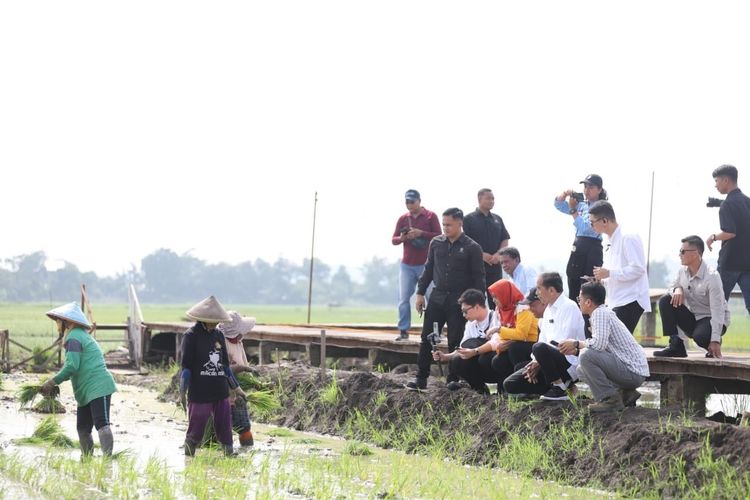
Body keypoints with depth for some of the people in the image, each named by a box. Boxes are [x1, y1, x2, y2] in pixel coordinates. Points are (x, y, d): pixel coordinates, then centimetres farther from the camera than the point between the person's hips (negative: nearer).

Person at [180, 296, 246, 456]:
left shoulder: (218, 335, 12)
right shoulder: (191, 336, -6)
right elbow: (186, 366, -7)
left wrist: (235, 388, 22)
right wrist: (182, 392, -8)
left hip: (221, 392, 5)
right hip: (199, 393, -5)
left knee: (225, 428, 5)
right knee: (195, 431, 1)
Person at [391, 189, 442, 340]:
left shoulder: (430, 216, 0)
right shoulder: (403, 218, 10)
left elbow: (439, 236, -6)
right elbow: (393, 239, 10)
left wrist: (420, 233, -19)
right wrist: (401, 238, -13)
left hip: (426, 264, -3)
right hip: (407, 265, 3)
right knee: (403, 299, -2)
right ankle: (403, 331, 2)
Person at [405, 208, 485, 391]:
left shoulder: (472, 248, -4)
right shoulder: (436, 243, 7)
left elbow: (478, 278, -3)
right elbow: (428, 269, 14)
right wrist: (420, 293, 9)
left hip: (459, 302, -4)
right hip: (437, 298, 4)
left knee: (455, 342, 0)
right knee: (427, 339, 0)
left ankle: (453, 380, 8)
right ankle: (421, 379, 3)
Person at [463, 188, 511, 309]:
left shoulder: (497, 219, 16)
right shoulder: (470, 219, 0)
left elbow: (505, 240, 13)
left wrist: (498, 254, -6)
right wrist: (482, 254, -16)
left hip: (495, 266, 5)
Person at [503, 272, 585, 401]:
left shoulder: (569, 307, -13)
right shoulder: (548, 310, 15)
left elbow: (563, 344, -19)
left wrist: (539, 363, -15)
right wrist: (535, 363, -3)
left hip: (570, 363, -9)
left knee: (540, 348, -37)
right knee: (510, 384, -1)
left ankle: (560, 388, -18)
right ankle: (559, 384, 3)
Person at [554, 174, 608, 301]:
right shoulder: (581, 204, 13)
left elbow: (586, 228, -17)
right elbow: (559, 205, 19)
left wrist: (573, 210, -14)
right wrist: (565, 194, -1)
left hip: (592, 249, -8)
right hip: (577, 247, 8)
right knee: (573, 290, 8)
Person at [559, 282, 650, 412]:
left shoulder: (600, 313, -13)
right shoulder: (605, 312, 18)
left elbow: (599, 344, -27)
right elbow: (601, 348, 20)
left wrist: (576, 343, -10)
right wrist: (576, 351, 8)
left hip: (632, 371, -10)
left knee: (586, 356, -21)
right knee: (582, 370, 16)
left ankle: (610, 399, -14)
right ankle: (626, 394, 11)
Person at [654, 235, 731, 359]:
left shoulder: (712, 277, -24)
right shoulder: (683, 271, -3)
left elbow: (717, 310, -27)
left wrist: (715, 341, -34)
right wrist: (677, 289, -18)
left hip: (710, 320, -7)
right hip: (692, 319, 7)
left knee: (700, 336, -39)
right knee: (665, 301, -12)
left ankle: (714, 347, 0)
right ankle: (675, 345, -12)